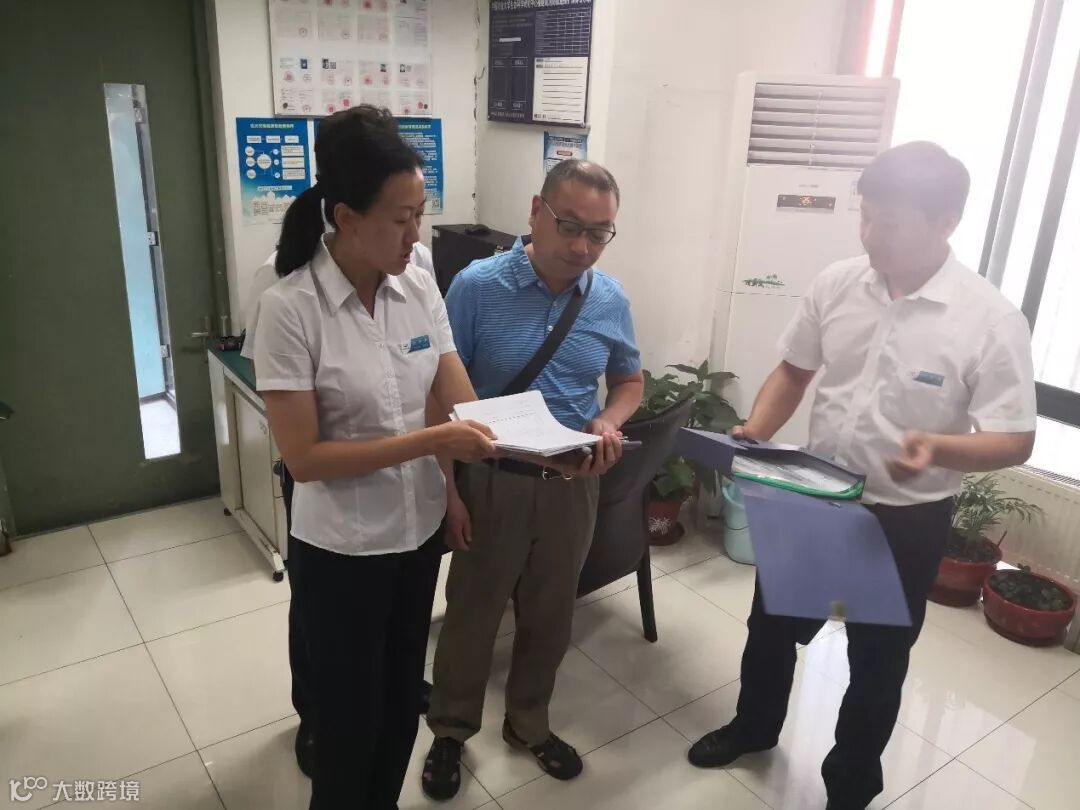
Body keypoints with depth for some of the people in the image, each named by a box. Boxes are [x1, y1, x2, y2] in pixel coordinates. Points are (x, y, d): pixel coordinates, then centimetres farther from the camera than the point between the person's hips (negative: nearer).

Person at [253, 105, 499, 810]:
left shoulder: (420, 287, -4)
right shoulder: (291, 308, -20)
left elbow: (463, 404, -4)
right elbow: (304, 457, -21)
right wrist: (429, 441, -28)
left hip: (420, 529, 5)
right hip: (340, 548, -5)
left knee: (401, 699, 23)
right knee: (351, 714, 16)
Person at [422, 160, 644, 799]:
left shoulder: (612, 301, -3)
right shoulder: (477, 287, -14)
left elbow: (630, 382, 12)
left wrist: (608, 423, -10)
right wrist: (447, 489, -12)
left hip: (572, 485, 3)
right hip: (493, 481, -3)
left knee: (550, 617, 19)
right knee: (472, 613, 14)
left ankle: (529, 724, 44)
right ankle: (452, 731, 38)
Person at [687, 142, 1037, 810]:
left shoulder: (992, 321, -19)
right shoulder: (837, 284, -7)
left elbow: (1016, 441, -16)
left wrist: (938, 448, -37)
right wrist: (756, 435, -11)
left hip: (907, 521, -4)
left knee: (877, 660, 16)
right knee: (773, 622, 22)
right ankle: (754, 727, 52)